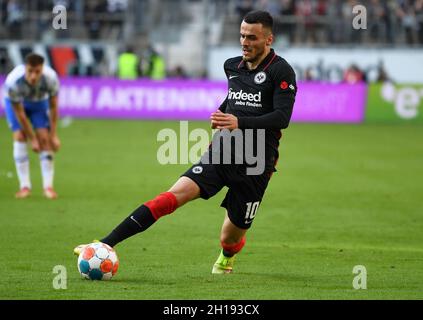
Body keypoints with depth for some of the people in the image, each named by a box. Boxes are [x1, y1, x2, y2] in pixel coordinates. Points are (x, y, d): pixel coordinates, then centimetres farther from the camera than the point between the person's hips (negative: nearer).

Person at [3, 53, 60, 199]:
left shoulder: (50, 78, -37)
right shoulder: (12, 82, -41)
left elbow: (53, 107, -19)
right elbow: (20, 114, -29)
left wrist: (54, 135, -15)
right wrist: (32, 139, -23)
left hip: (39, 101, 1)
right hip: (15, 102, -1)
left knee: (45, 139, -11)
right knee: (19, 136, -15)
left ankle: (48, 186, -8)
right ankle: (25, 186, -10)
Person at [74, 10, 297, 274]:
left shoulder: (281, 71, -8)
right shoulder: (233, 66, 12)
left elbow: (282, 117, -19)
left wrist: (239, 122, -28)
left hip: (255, 167, -4)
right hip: (219, 155, 4)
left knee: (230, 239, 7)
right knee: (172, 197, -19)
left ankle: (227, 258, 48)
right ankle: (105, 245, -26)